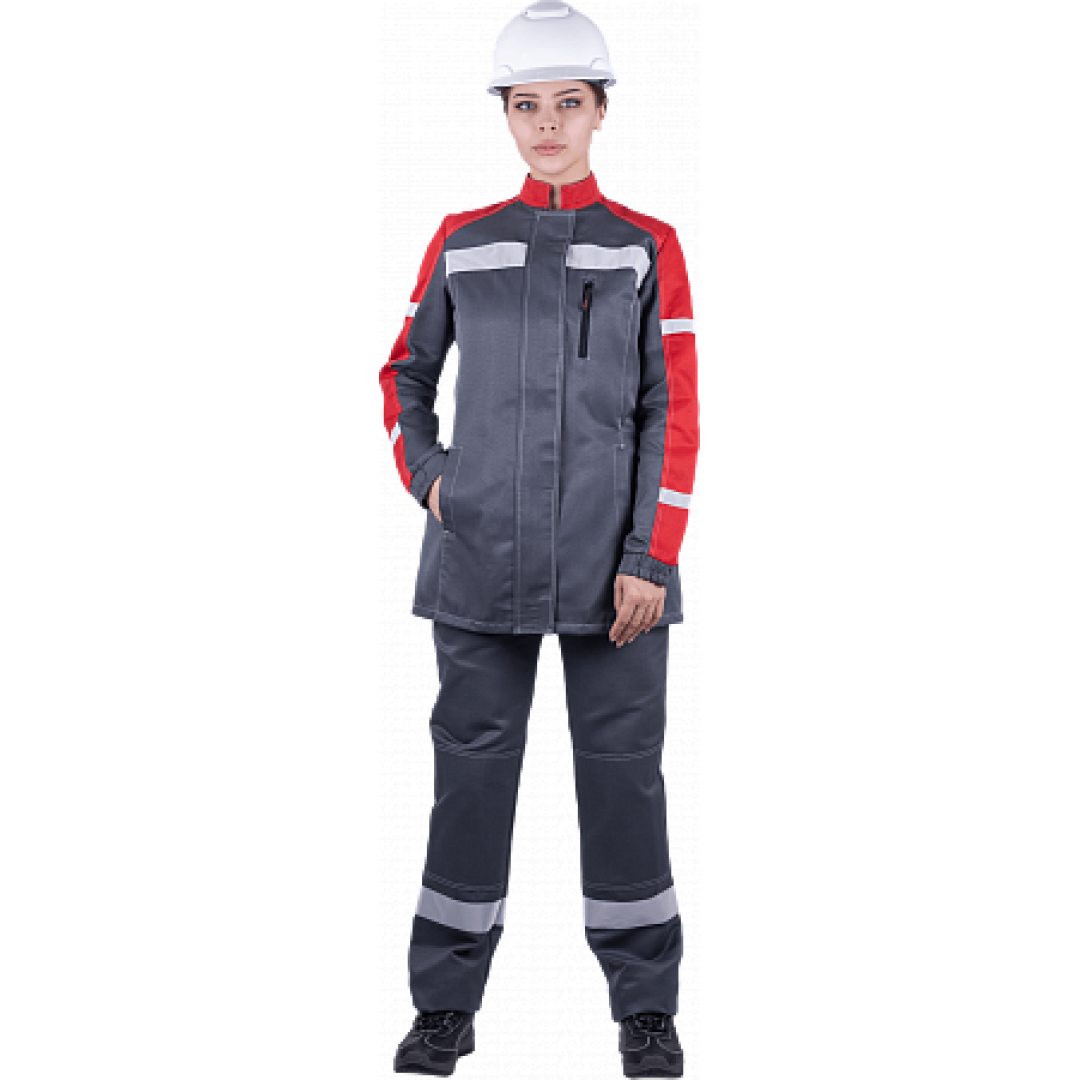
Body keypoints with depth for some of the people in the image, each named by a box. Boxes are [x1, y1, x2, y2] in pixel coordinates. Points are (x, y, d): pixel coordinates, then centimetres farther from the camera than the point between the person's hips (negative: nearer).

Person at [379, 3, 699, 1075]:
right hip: (480, 561, 1)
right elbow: (405, 372, 19)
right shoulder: (459, 243, 8)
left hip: (609, 567, -1)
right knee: (472, 767, 6)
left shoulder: (648, 247, 3)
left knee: (624, 773, 4)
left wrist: (651, 559, -7)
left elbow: (674, 412, -1)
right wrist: (423, 474, 3)